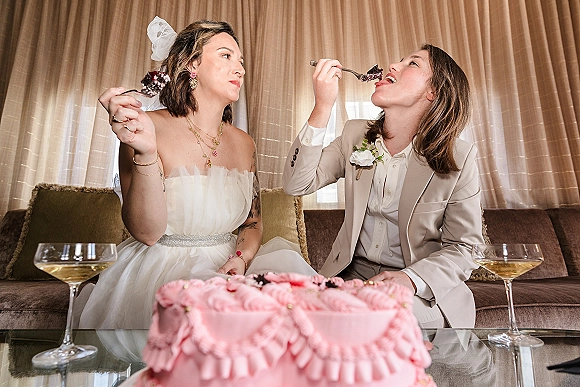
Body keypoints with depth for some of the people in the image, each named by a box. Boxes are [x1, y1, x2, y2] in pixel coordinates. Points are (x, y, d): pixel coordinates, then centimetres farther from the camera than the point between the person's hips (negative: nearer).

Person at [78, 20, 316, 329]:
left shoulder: (243, 143, 6)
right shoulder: (149, 127, -9)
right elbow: (146, 233, -15)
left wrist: (240, 259, -9)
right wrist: (146, 153, -28)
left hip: (227, 267, 6)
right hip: (163, 267, -5)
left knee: (288, 265, -17)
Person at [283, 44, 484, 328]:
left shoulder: (458, 157, -8)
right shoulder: (355, 135, 1)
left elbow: (464, 248, -4)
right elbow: (297, 184, -11)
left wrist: (411, 279, -23)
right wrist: (323, 106, -19)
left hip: (423, 290, -2)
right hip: (352, 273, 3)